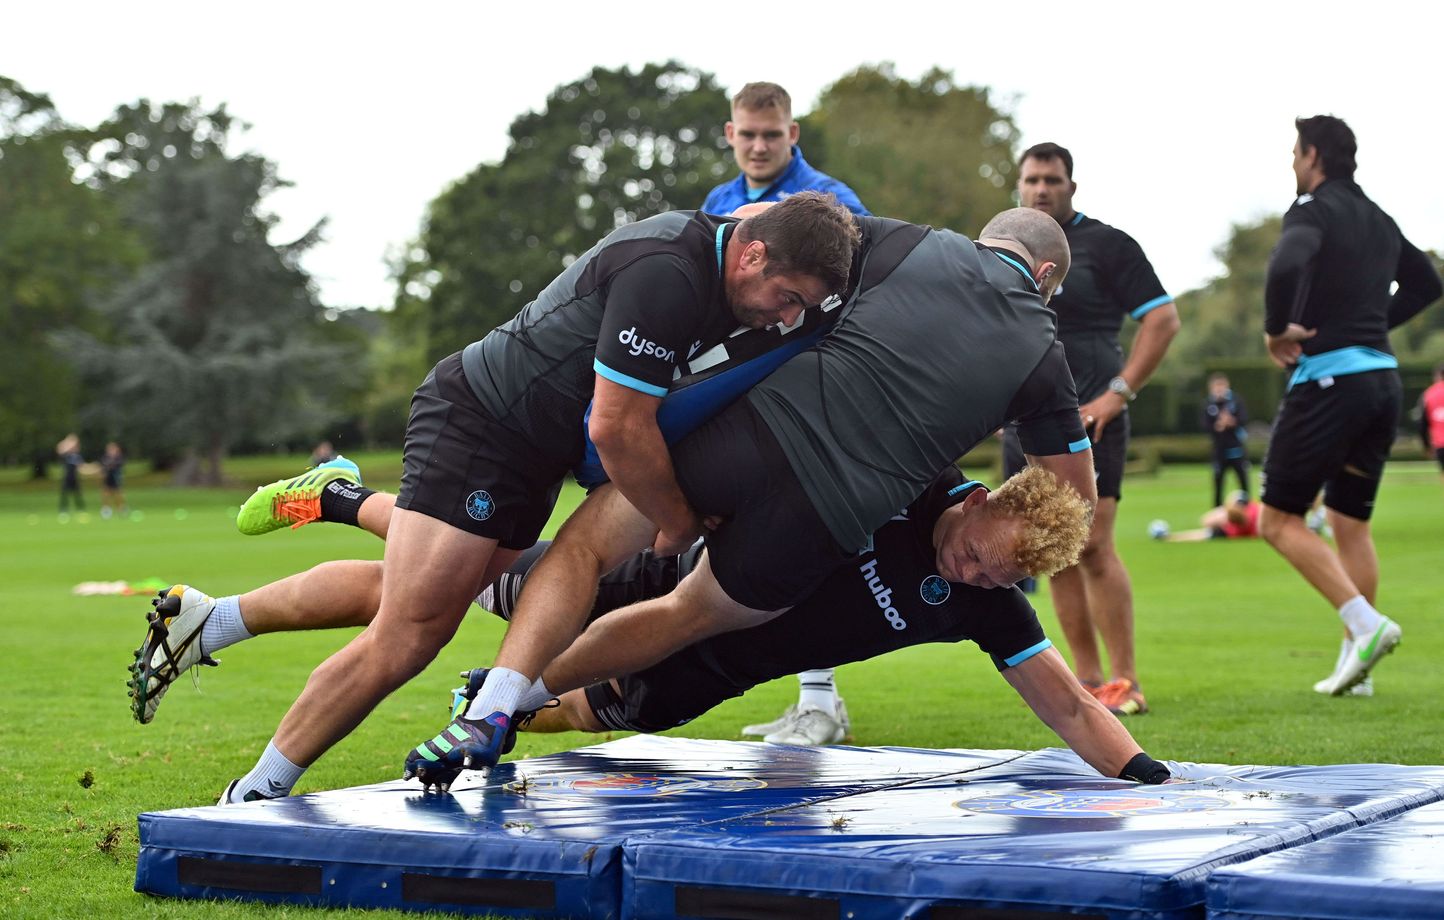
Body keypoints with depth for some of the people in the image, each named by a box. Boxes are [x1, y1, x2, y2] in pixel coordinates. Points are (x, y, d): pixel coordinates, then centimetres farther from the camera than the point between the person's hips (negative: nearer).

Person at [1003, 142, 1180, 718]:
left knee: (1092, 547, -12)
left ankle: (1126, 682, -5)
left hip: (1087, 421, -6)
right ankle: (1088, 680, 12)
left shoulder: (1105, 244, -3)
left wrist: (1118, 393, -12)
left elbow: (1163, 318, -6)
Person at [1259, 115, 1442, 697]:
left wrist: (1276, 330, -15)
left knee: (1279, 520, -1)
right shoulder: (1379, 220, 16)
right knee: (1350, 523, 14)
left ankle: (1365, 623, -15)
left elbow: (1286, 266, -30)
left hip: (1327, 377, -8)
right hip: (1382, 377, 8)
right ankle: (1353, 660, 12)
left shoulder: (1314, 211, -9)